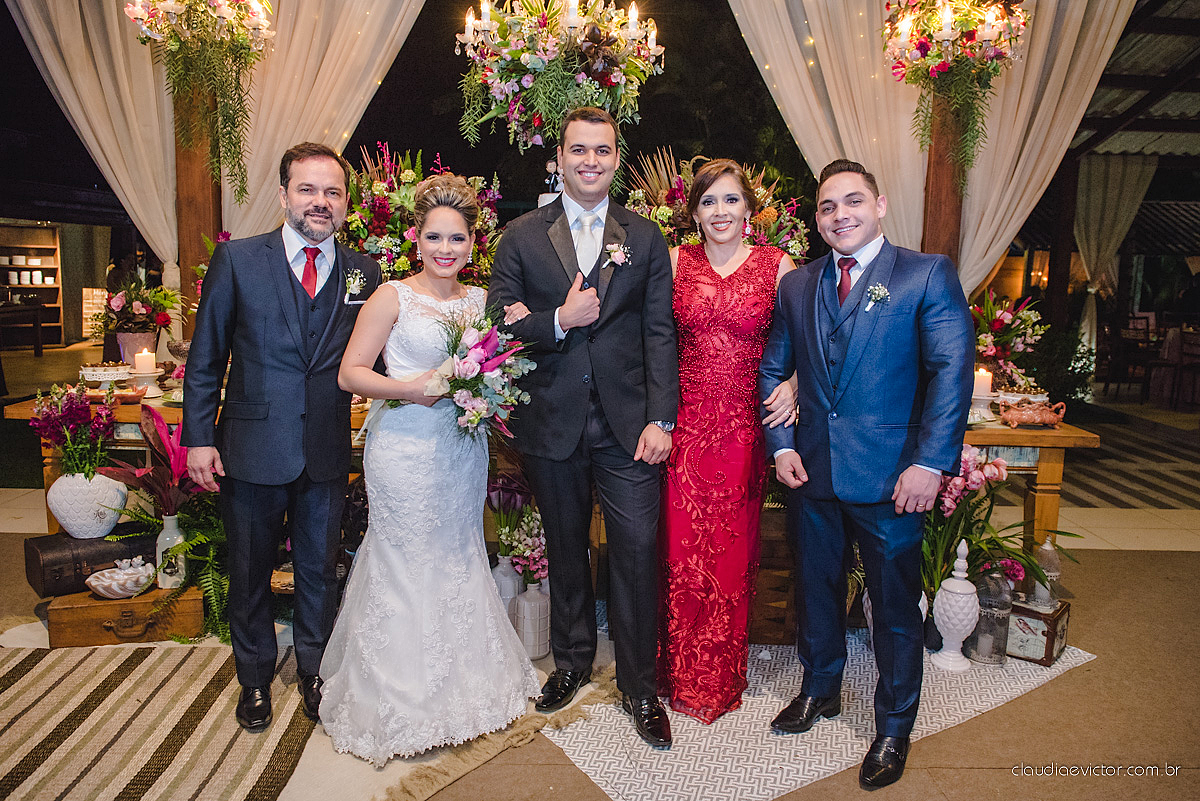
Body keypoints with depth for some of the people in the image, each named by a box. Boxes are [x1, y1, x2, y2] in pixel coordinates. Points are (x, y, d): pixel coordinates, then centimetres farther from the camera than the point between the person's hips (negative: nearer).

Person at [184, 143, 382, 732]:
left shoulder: (364, 272, 1)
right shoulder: (236, 259, -3)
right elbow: (205, 357, -1)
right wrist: (198, 437, -5)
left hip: (327, 453, 1)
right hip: (252, 446, -1)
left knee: (319, 571, 16)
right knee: (249, 572, 15)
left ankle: (314, 671, 38)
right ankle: (255, 679, 38)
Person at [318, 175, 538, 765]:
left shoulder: (481, 300, 8)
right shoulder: (393, 296, -5)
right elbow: (350, 372, -7)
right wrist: (411, 388, -19)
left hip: (464, 446, 5)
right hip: (406, 446, -5)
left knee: (459, 559, 14)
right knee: (406, 565, 3)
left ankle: (462, 686, 32)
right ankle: (401, 700, 22)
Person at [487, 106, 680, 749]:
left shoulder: (645, 238, 6)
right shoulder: (521, 237, 5)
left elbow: (660, 334, 2)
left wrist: (661, 418, -7)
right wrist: (560, 321, -16)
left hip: (628, 424, 0)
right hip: (551, 423, 1)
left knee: (638, 550, 0)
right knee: (564, 548, 15)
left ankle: (638, 684, 19)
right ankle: (572, 660, 37)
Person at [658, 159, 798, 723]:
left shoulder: (776, 264, 2)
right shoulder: (676, 262, 5)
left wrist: (793, 383, -14)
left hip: (745, 425, -1)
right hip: (686, 423, 1)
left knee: (733, 551, 8)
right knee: (683, 549, 6)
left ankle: (723, 677, 30)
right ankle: (684, 675, 27)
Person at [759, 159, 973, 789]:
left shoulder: (927, 274, -4)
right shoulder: (796, 286, 9)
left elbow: (952, 368, -11)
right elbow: (773, 369, 12)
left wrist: (930, 462, -19)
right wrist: (781, 446, 0)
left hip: (890, 477, -4)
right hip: (811, 473, 4)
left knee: (895, 605, 10)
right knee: (816, 589, 19)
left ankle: (893, 729, 31)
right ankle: (820, 689, 43)